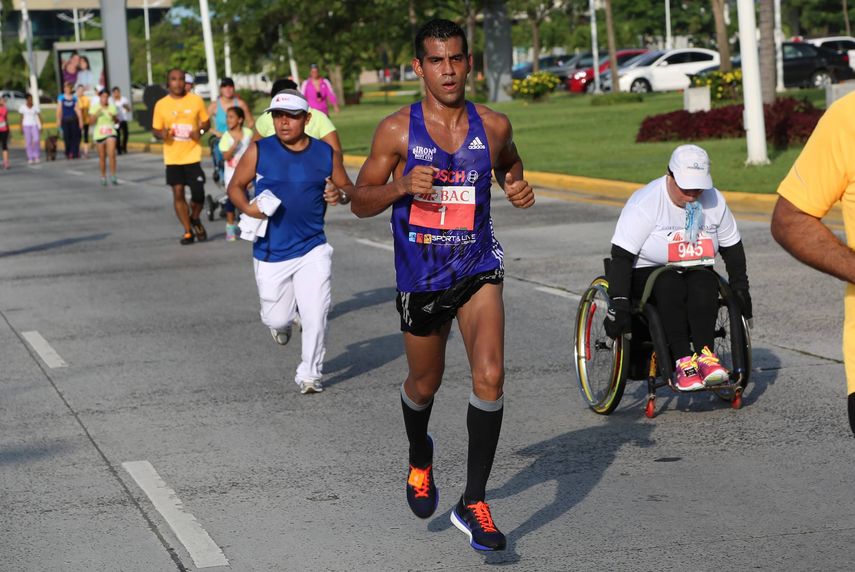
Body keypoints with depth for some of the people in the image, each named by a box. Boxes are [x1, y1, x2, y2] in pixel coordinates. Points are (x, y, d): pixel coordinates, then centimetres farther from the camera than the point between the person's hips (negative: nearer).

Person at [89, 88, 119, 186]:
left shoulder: (112, 107, 2)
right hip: (99, 134, 0)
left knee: (112, 154, -15)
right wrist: (96, 115, -23)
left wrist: (114, 117, -13)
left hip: (111, 133, 0)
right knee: (102, 157, 6)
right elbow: (91, 121, -6)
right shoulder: (95, 107, -2)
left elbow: (117, 121, 8)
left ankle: (113, 176, -10)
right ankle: (103, 177, 19)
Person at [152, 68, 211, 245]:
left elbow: (206, 122, 10)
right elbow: (155, 129, 7)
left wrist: (200, 130, -12)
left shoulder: (196, 100, 1)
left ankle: (195, 219, 25)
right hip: (172, 157, 1)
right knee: (178, 193, 1)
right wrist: (161, 133, -16)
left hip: (192, 155, -1)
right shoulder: (161, 104, 1)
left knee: (198, 193, -6)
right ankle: (188, 231, 14)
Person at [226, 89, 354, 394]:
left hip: (312, 249, 0)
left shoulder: (326, 153, 0)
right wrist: (247, 208, -15)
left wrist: (340, 195, -12)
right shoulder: (259, 151, -4)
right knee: (276, 318, 7)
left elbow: (348, 188, 12)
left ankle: (309, 373, 7)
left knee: (315, 315, -13)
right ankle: (282, 322, 46)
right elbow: (235, 186, 6)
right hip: (270, 253, 0)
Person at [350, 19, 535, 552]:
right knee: (424, 384, 16)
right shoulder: (398, 130, -9)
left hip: (478, 268, 1)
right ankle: (420, 458, 51)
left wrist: (518, 185, -1)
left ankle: (473, 503, -7)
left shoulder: (494, 126, -2)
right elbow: (361, 202, -3)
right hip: (420, 276, 0)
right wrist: (403, 186, -22)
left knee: (490, 377, -18)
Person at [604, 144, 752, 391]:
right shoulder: (645, 203, -15)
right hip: (645, 274, -4)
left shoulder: (714, 201, 1)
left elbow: (732, 247, 15)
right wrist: (619, 303, -28)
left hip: (695, 271, 4)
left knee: (704, 283, -31)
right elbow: (621, 256, -19)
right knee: (670, 286, -37)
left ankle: (705, 355, -40)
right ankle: (683, 361, -42)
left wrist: (740, 288, 5)